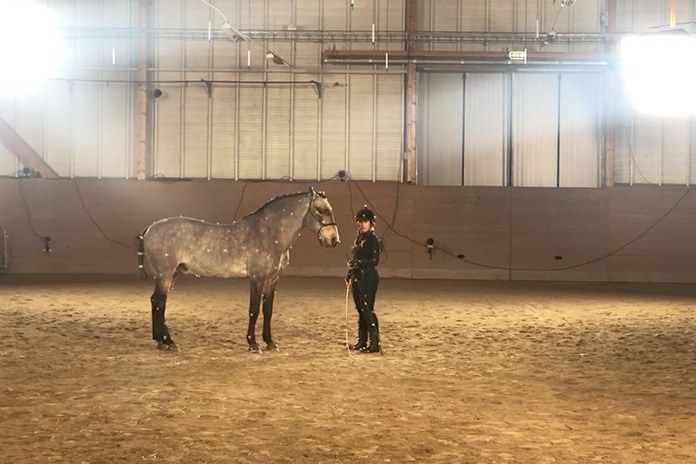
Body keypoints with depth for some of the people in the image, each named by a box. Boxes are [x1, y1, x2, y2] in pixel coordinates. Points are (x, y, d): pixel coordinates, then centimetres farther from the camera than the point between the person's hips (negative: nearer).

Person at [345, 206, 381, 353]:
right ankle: (361, 342, 20)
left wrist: (358, 263, -27)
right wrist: (349, 275, 16)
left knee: (367, 309, -10)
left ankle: (375, 344, -7)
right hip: (358, 278, 9)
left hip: (369, 278, -9)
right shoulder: (359, 238, 15)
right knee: (361, 310, 13)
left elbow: (375, 261, -18)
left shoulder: (373, 239, -11)